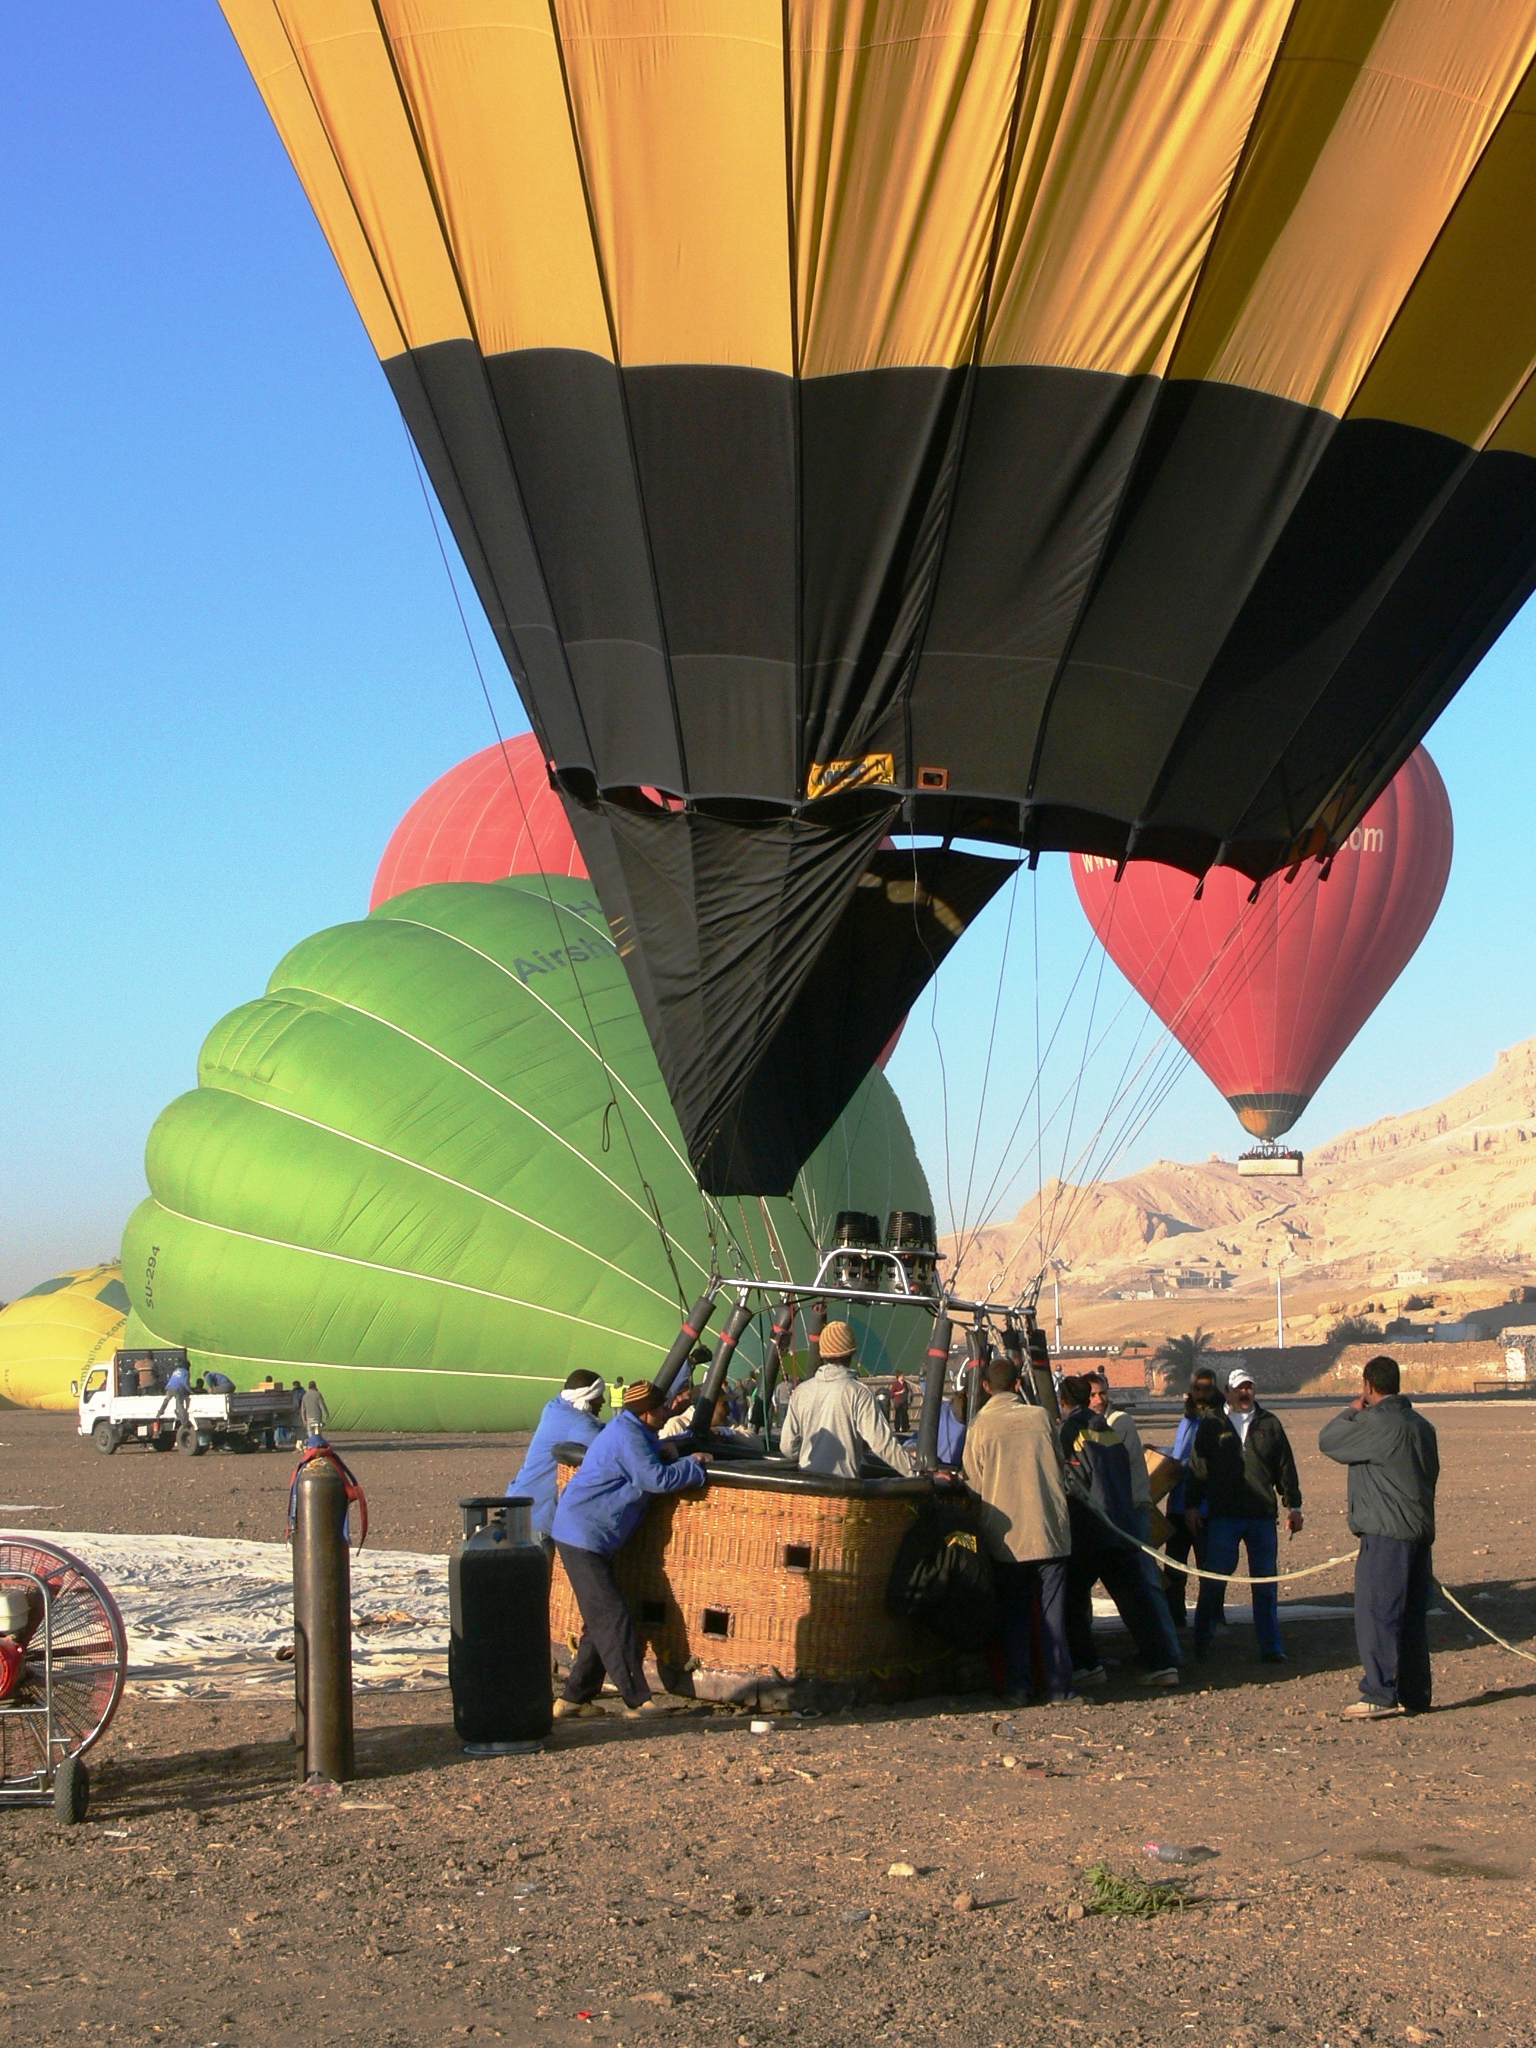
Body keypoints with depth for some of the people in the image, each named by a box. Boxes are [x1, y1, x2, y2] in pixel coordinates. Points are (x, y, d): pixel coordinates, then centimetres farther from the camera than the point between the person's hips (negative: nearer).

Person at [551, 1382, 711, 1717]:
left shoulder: (629, 1431, 15)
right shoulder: (626, 1437, -18)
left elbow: (655, 1459, 23)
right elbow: (656, 1478, -23)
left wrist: (688, 1461, 6)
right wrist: (695, 1466, -10)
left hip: (590, 1538, 11)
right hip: (582, 1536, -11)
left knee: (601, 1621, 13)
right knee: (612, 1620, -9)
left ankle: (574, 1697, 17)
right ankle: (637, 1701, -8)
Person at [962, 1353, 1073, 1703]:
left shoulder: (979, 1425, -4)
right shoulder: (1040, 1417, 0)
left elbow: (974, 1485, 2)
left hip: (1005, 1533, -1)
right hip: (1049, 1530, 1)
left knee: (1013, 1615, 8)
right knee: (1052, 1611, 5)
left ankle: (1018, 1687, 6)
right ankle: (1059, 1686, 4)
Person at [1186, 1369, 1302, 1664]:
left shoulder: (1269, 1424, 11)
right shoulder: (1210, 1425, 7)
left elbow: (1285, 1468, 13)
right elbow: (1196, 1467, 7)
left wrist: (1293, 1505, 9)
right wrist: (1191, 1505, 1)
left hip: (1262, 1517, 2)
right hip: (1223, 1516, -2)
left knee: (1265, 1585, 4)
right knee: (1213, 1581, 0)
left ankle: (1270, 1647, 9)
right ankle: (1202, 1640, 12)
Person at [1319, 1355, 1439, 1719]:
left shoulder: (1376, 1423, -14)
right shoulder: (1421, 1425, 14)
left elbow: (1327, 1441, -7)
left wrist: (1352, 1411, 8)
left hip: (1386, 1535, -9)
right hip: (1420, 1532, 9)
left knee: (1377, 1614, -5)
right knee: (1411, 1616, 12)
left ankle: (1380, 1695, -7)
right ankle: (1414, 1694, 15)